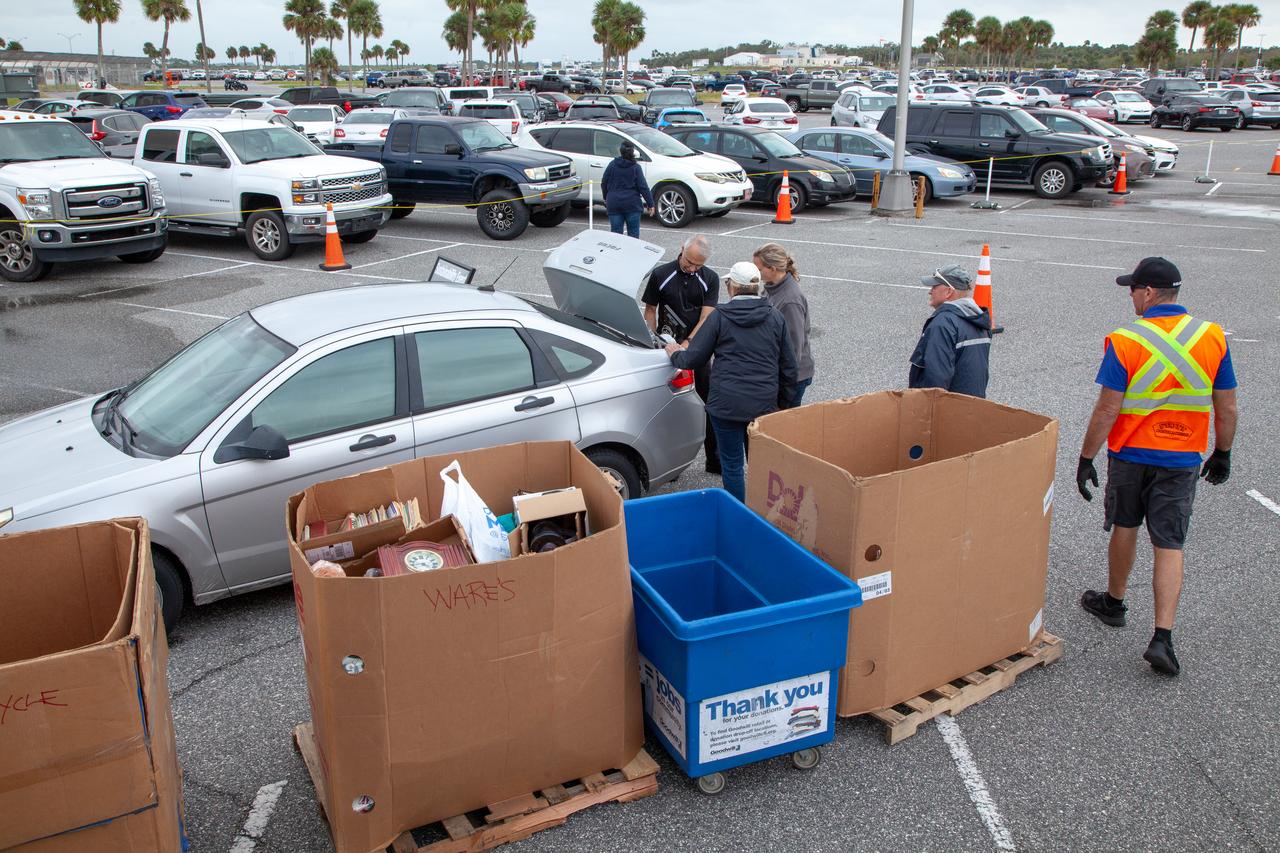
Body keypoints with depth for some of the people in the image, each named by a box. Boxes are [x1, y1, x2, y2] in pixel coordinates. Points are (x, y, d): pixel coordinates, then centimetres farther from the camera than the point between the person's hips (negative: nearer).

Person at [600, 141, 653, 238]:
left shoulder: (612, 165, 3)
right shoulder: (636, 167, -4)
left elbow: (604, 183, 8)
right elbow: (643, 187, -7)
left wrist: (606, 199, 23)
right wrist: (650, 203, -3)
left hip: (614, 204, 2)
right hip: (632, 204, -2)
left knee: (615, 233, 4)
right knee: (633, 233, 6)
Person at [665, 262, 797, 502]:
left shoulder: (720, 316, -6)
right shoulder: (775, 317, 5)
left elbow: (694, 359, -1)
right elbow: (788, 366, 9)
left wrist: (676, 354, 20)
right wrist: (785, 403, 19)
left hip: (726, 404, -3)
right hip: (764, 404, 4)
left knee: (732, 464, 8)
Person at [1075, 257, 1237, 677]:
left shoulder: (1124, 342, -14)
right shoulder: (1213, 338, -3)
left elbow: (1107, 410, -15)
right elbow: (1227, 409, 2)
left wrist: (1086, 458, -6)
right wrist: (1222, 454, 15)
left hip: (1130, 454, -2)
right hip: (1182, 460, 2)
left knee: (1124, 527, 19)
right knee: (1169, 547, 3)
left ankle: (1114, 602, 38)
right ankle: (1162, 639, -5)